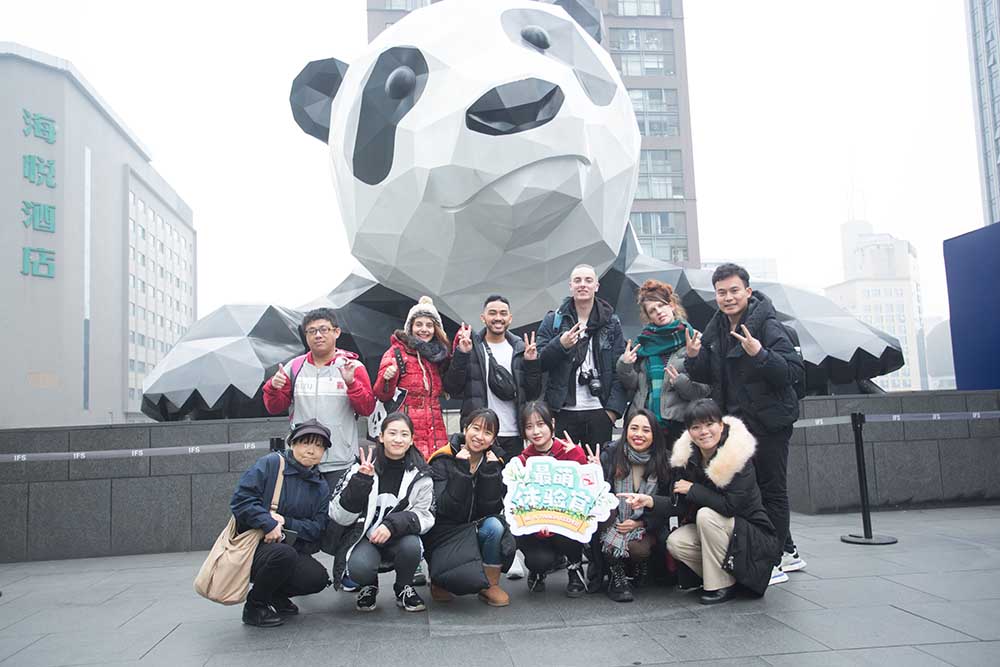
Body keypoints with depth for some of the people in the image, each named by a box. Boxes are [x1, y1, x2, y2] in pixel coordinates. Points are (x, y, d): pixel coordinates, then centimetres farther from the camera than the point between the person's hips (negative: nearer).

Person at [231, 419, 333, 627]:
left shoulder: (321, 487, 9)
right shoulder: (270, 464, -7)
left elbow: (316, 529, 0)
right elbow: (241, 499, -15)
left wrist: (285, 522, -16)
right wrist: (268, 524, -26)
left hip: (290, 546, 5)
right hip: (251, 542, -5)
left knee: (318, 578, -21)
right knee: (283, 554, -36)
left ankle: (276, 596, 12)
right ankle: (254, 606, -8)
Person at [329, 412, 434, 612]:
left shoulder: (419, 474, -3)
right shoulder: (362, 467, -6)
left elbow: (425, 516, -6)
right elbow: (340, 516, -9)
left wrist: (393, 525, -25)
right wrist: (360, 481, -23)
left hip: (400, 537, 1)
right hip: (365, 537, -1)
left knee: (412, 545, -32)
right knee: (359, 568, -31)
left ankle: (404, 588, 2)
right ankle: (369, 587, 8)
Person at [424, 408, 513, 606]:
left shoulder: (494, 461, 0)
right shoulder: (443, 461, -11)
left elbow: (492, 508, -11)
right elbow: (448, 509, -22)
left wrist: (491, 470, -19)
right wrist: (462, 469, -26)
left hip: (478, 527, 4)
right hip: (447, 532, -4)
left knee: (495, 526, -30)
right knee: (468, 579, -28)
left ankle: (491, 585, -7)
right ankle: (439, 577, 8)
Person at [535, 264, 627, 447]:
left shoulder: (611, 322, 7)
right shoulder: (553, 320, 7)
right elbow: (539, 362, 2)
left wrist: (614, 408, -6)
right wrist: (560, 345, -16)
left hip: (599, 412, 1)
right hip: (563, 412, 0)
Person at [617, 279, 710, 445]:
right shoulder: (643, 341, 11)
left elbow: (705, 389, -2)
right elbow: (632, 385, 12)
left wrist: (682, 382, -18)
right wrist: (624, 366, -5)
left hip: (677, 423, -3)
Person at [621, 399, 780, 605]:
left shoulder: (739, 455, -22)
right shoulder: (686, 456, -5)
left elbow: (730, 505, -28)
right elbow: (682, 504, -5)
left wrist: (692, 489, -20)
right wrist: (650, 501, -21)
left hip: (753, 534, -5)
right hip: (710, 528, 6)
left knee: (706, 514, -30)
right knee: (675, 543, -19)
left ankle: (723, 586, -14)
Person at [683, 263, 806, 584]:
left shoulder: (767, 324, -13)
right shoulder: (715, 329, 8)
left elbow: (795, 370, -20)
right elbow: (705, 377, 13)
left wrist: (760, 354, -34)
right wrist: (693, 357, -7)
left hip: (769, 423, -7)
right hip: (734, 422, 8)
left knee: (772, 491, 2)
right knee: (749, 488, 16)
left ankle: (774, 563, 12)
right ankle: (788, 552, 32)